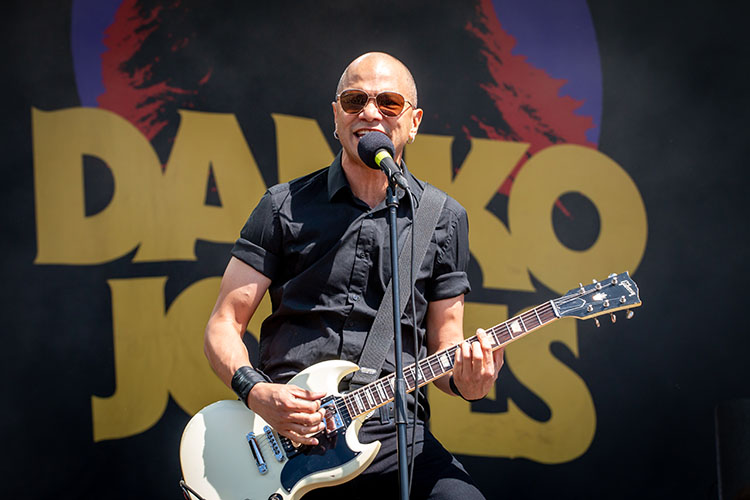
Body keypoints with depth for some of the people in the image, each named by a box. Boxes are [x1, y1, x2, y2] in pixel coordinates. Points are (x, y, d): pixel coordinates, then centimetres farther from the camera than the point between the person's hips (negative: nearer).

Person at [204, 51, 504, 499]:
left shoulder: (445, 220, 12)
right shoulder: (285, 207, 9)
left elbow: (444, 341, 16)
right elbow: (225, 323, 9)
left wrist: (463, 379, -8)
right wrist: (254, 390, -11)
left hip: (394, 432, 1)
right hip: (283, 435, -1)